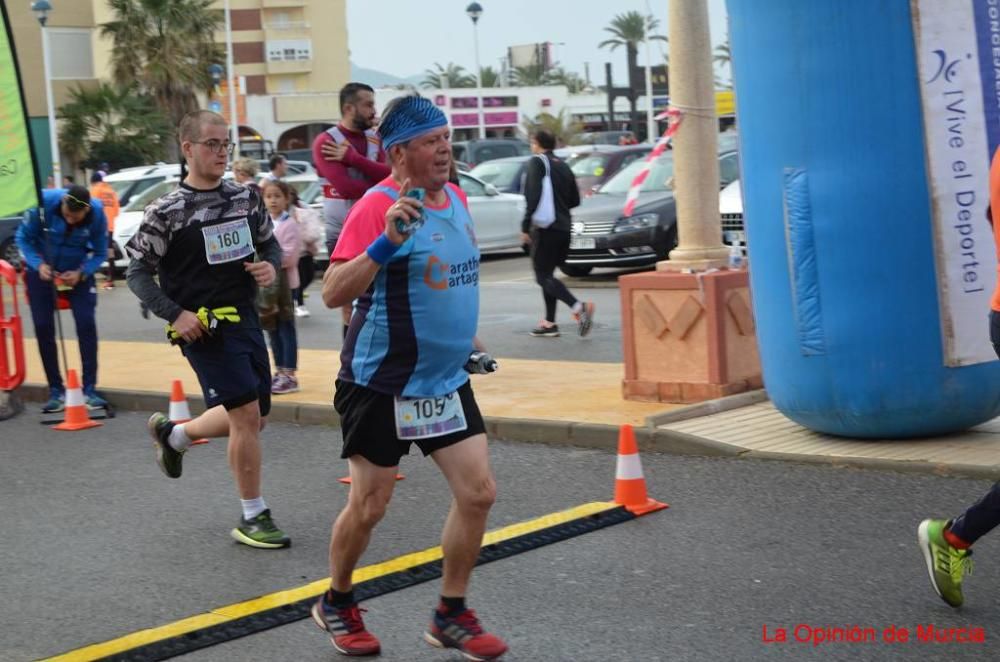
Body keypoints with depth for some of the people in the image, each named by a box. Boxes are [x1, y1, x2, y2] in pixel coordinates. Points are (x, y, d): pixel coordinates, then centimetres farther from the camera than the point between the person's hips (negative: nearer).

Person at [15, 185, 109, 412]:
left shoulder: (97, 213, -23)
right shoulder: (44, 202, -27)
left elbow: (99, 253, -11)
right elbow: (23, 238, -14)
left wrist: (81, 273, -28)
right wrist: (38, 264, -29)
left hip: (77, 272, 0)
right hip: (42, 269, 0)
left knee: (87, 324, -11)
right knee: (43, 327, -3)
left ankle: (89, 390, -4)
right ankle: (56, 392, 7)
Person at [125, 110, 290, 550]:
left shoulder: (246, 198, 5)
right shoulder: (167, 212, -10)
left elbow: (270, 245, 18)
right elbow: (137, 272, -6)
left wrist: (270, 266, -6)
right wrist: (174, 315, -17)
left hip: (245, 319, 7)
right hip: (203, 327, -6)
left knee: (251, 418, 15)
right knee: (247, 415, -10)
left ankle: (173, 435, 40)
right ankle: (253, 517, 4)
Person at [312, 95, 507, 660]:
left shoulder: (455, 197, 5)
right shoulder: (379, 206, -19)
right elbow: (333, 294, -26)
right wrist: (385, 243, -37)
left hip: (445, 380, 7)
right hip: (383, 382, -7)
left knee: (479, 493, 2)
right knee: (369, 507, 5)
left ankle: (451, 615, 17)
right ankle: (337, 604, 30)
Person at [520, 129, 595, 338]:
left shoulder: (536, 163, -7)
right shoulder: (563, 165, 16)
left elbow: (533, 197, -17)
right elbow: (575, 200, 17)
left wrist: (525, 227, -15)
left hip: (545, 227, -8)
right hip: (564, 228, 8)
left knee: (543, 276, -8)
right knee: (548, 274, 17)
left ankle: (578, 306, -29)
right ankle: (549, 323, 14)